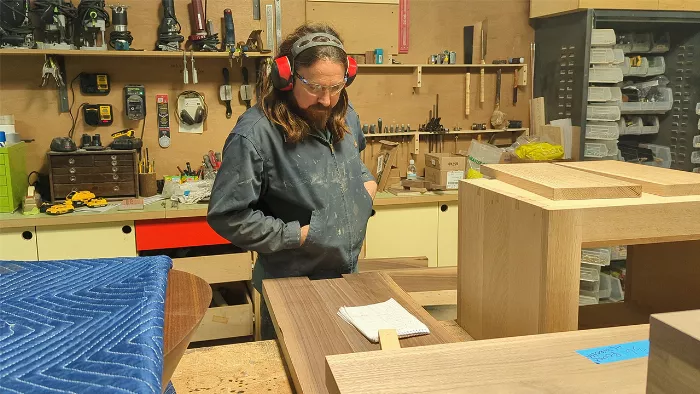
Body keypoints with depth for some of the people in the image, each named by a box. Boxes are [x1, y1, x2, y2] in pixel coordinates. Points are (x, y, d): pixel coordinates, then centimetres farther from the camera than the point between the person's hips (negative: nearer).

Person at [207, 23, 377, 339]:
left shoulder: (344, 115, -1)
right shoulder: (255, 134, -25)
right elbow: (227, 216, -23)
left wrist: (366, 180, 1)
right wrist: (299, 235, -21)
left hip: (348, 275, 7)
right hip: (292, 286, -6)